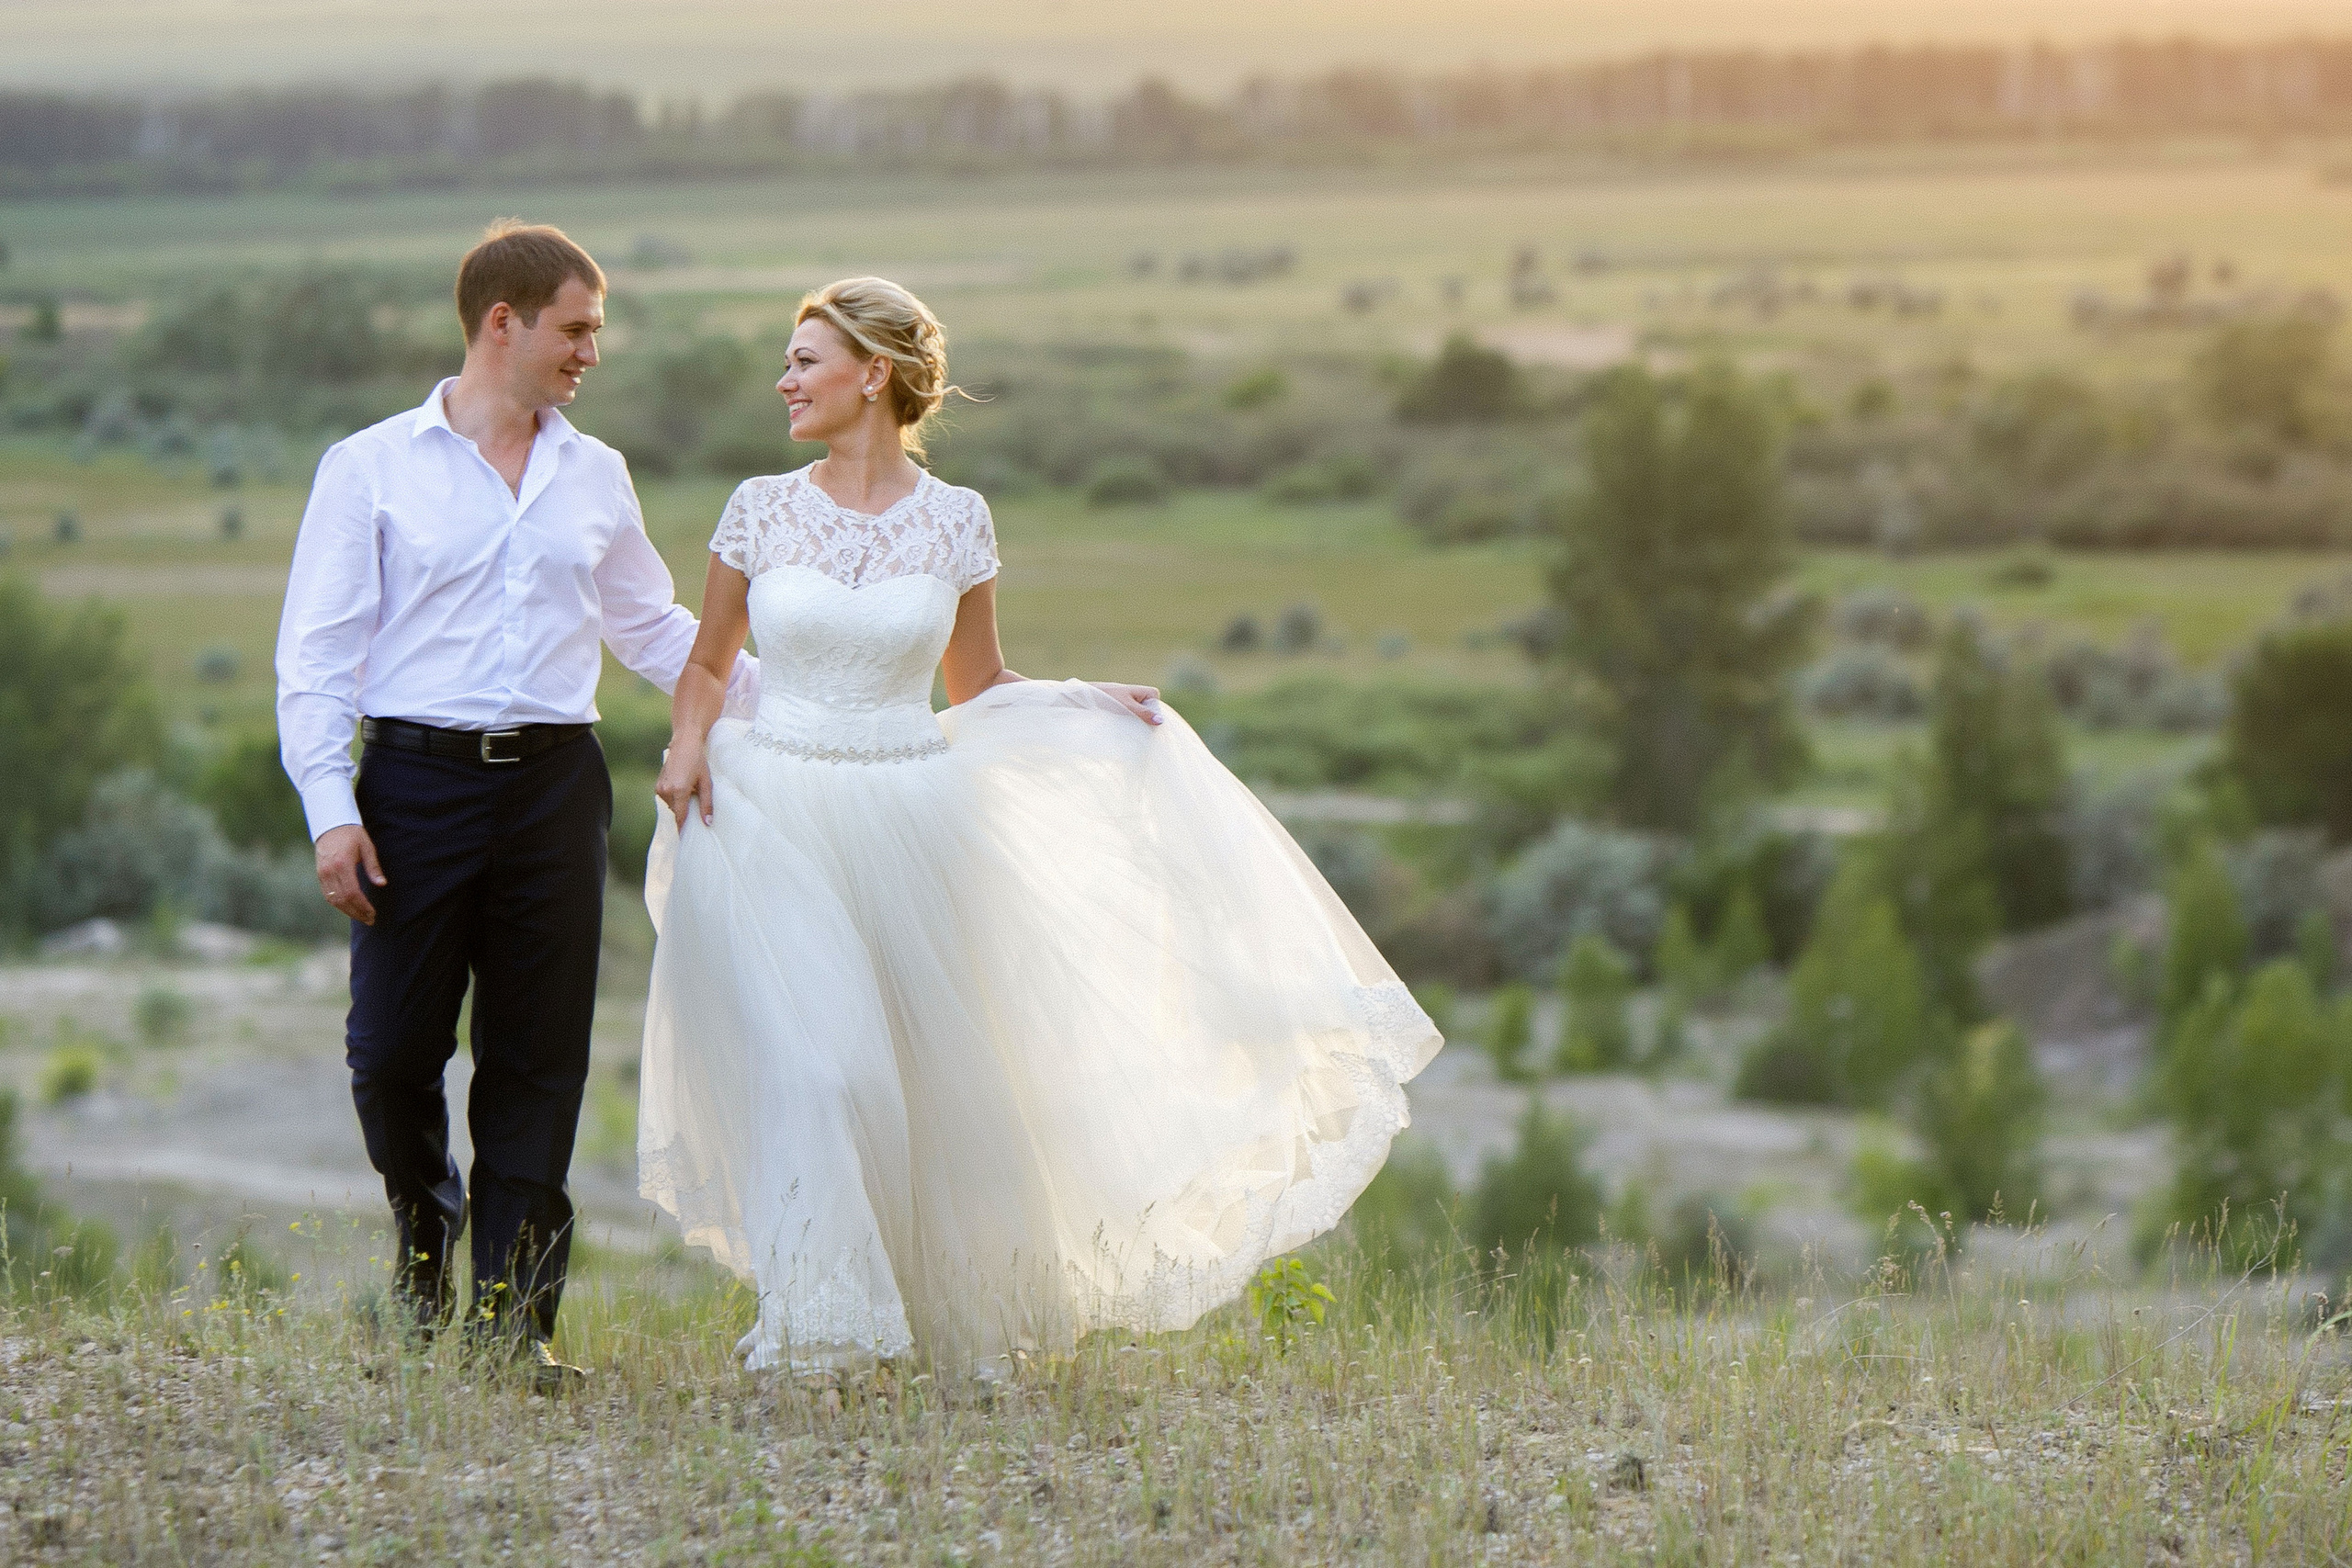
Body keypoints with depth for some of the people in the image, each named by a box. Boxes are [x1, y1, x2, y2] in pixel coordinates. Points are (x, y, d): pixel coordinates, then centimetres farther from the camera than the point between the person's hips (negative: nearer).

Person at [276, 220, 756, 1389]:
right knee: (394, 1043, -4)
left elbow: (654, 631, 26)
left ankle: (512, 1306, 5)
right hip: (419, 778, -3)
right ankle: (424, 1232, 24)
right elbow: (317, 653, 0)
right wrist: (331, 808, -10)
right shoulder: (372, 469, 3)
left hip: (554, 781, 3)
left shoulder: (596, 478, 15)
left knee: (537, 1052, 0)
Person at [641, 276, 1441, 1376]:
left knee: (935, 1071, 7)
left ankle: (959, 1322, 27)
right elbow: (707, 667, 14)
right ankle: (814, 1326, -7)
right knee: (808, 1066, -15)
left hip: (911, 821, 1)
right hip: (774, 820, -1)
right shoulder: (761, 510, 3)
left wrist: (1085, 701, -1)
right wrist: (687, 745, -5)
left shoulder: (954, 523, 2)